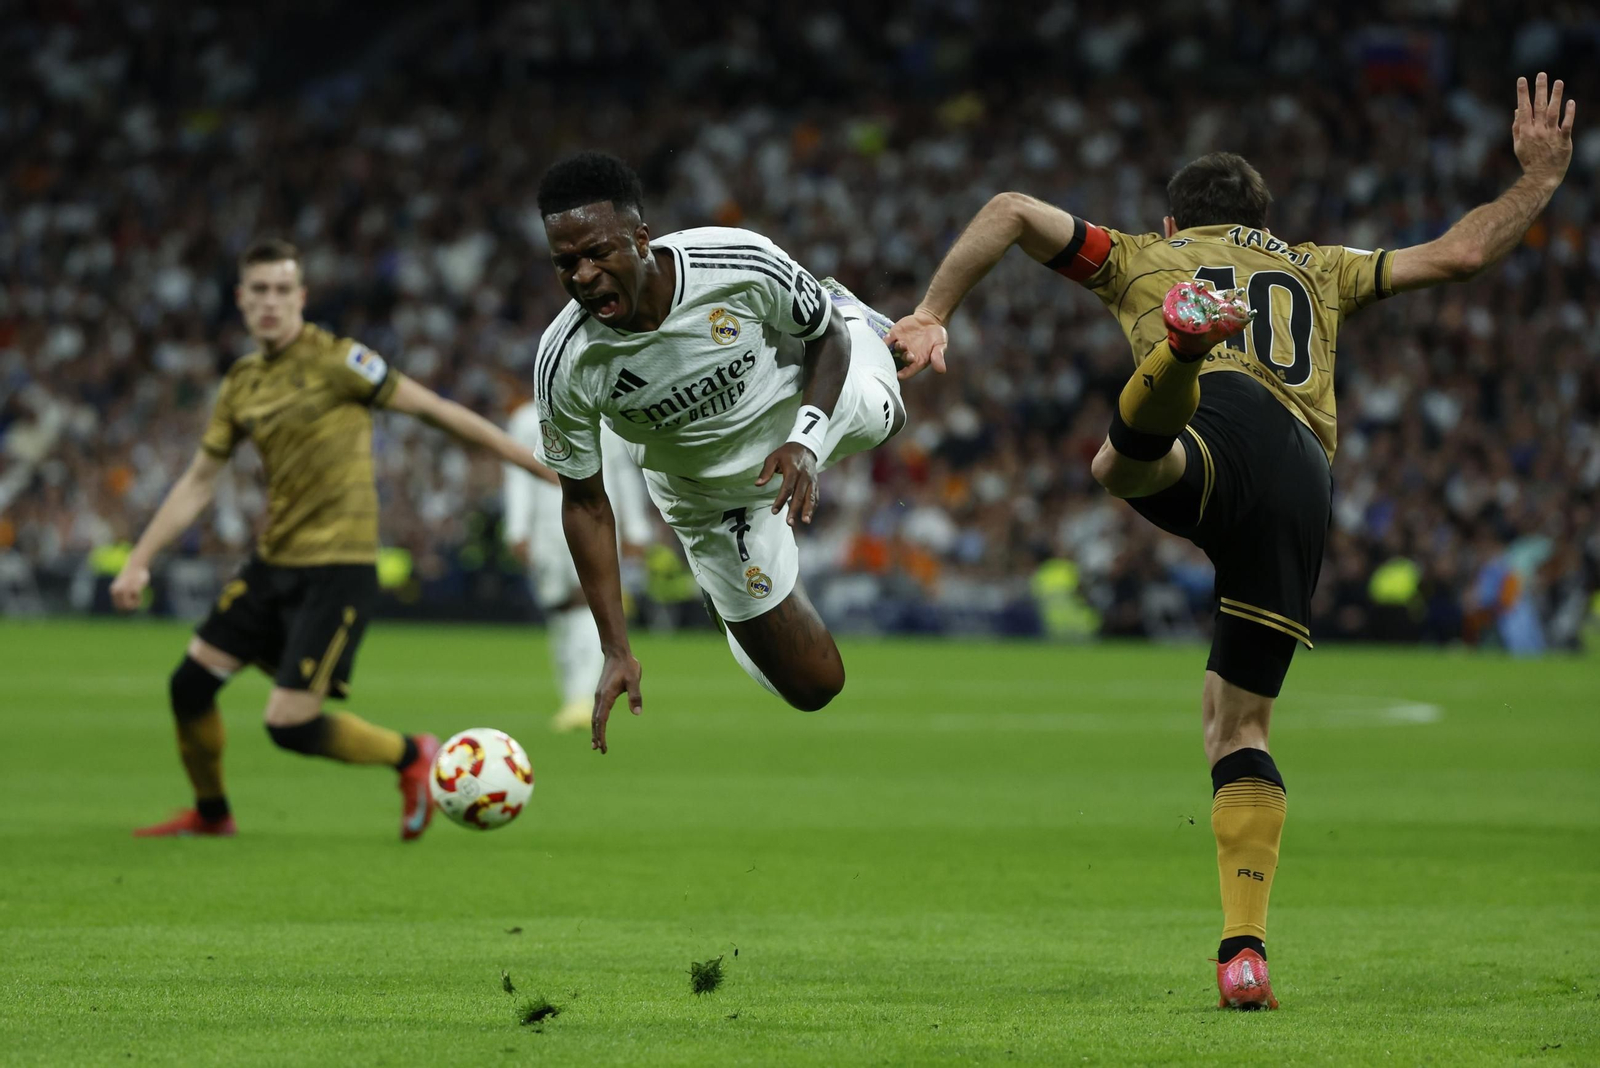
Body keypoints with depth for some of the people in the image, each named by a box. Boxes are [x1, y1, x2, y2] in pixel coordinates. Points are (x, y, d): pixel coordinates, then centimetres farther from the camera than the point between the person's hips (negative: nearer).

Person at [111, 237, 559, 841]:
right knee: (190, 684, 6)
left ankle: (412, 756, 12)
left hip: (338, 565, -7)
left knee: (290, 726, -12)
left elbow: (433, 408, -8)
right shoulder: (241, 386, 9)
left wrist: (535, 462, -7)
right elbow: (198, 484, 16)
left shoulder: (333, 361, -11)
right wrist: (138, 561, 10)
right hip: (274, 562, 7)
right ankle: (209, 814, 30)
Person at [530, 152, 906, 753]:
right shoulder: (564, 366, -35)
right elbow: (584, 504, -20)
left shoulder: (740, 263, -37)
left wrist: (806, 442, -32)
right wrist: (616, 651, -23)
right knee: (812, 687, 6)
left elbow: (828, 338, -15)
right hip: (714, 496, -1)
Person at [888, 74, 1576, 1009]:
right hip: (1304, 482, 3)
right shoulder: (1316, 268, 40)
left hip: (1218, 420, -3)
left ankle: (1186, 338, -70)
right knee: (1240, 724, 12)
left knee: (1126, 463, -39)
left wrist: (935, 314, 21)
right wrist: (1539, 181, 51)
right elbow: (1461, 253, 38)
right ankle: (1245, 950, 0)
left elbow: (1014, 212, 21)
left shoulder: (1142, 257, 33)